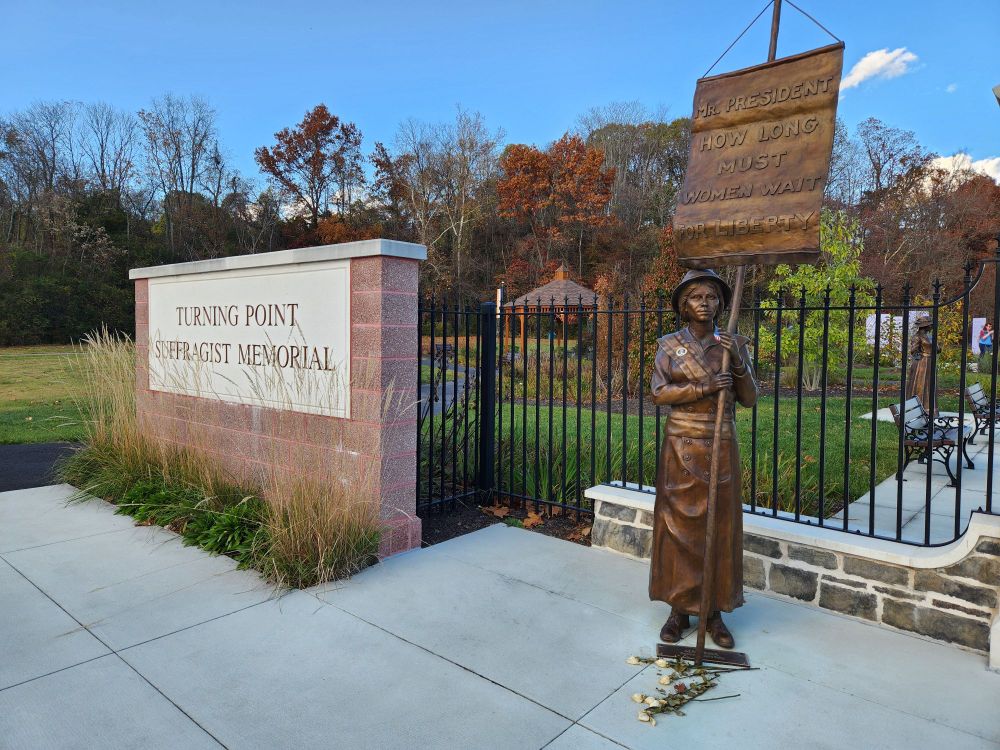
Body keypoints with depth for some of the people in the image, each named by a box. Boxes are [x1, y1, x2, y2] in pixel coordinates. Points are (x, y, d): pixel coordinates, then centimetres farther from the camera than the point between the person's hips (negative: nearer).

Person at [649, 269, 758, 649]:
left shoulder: (734, 343, 4)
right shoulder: (669, 344, 2)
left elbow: (750, 399, 1)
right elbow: (658, 393, -7)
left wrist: (738, 361, -14)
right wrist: (702, 388, -20)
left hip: (721, 446, 1)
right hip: (681, 447, -1)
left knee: (720, 527, 5)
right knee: (678, 525, 3)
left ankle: (715, 612, 18)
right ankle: (679, 608, 16)